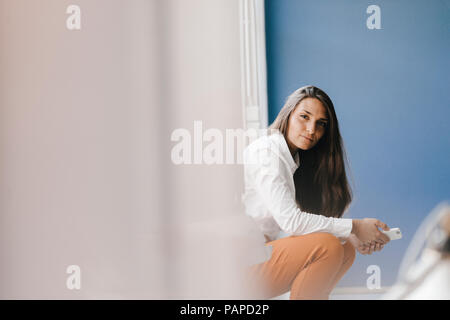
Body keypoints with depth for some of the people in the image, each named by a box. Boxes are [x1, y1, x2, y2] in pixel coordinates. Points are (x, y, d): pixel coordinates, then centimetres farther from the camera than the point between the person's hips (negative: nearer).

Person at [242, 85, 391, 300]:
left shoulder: (295, 160, 14)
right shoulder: (265, 152, -14)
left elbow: (304, 224, 9)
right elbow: (290, 221, -21)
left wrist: (353, 238, -6)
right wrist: (354, 227, -15)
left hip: (262, 253, 9)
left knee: (346, 250, 3)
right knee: (327, 246, -22)